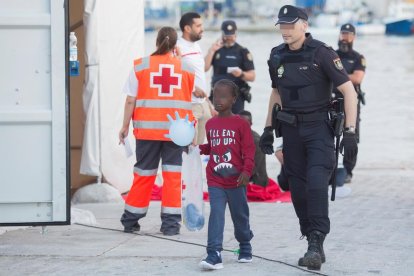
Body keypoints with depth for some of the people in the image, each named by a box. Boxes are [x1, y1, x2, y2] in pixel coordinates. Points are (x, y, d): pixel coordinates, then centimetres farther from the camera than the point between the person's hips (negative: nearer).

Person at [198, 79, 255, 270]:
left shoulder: (240, 124, -6)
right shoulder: (210, 124, 8)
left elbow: (249, 150, -8)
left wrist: (247, 171, -19)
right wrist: (198, 148, 3)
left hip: (236, 180, -2)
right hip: (215, 180, 2)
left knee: (240, 216, 13)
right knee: (216, 215, -12)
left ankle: (245, 247, 36)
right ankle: (214, 255, -19)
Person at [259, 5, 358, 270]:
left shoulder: (322, 53, -12)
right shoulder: (277, 57, 5)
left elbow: (349, 92, -11)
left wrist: (350, 131, -17)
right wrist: (268, 128, 17)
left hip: (319, 128, -5)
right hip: (291, 129, 5)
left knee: (316, 184, -19)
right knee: (298, 189, 5)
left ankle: (316, 244, -20)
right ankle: (314, 246, 14)